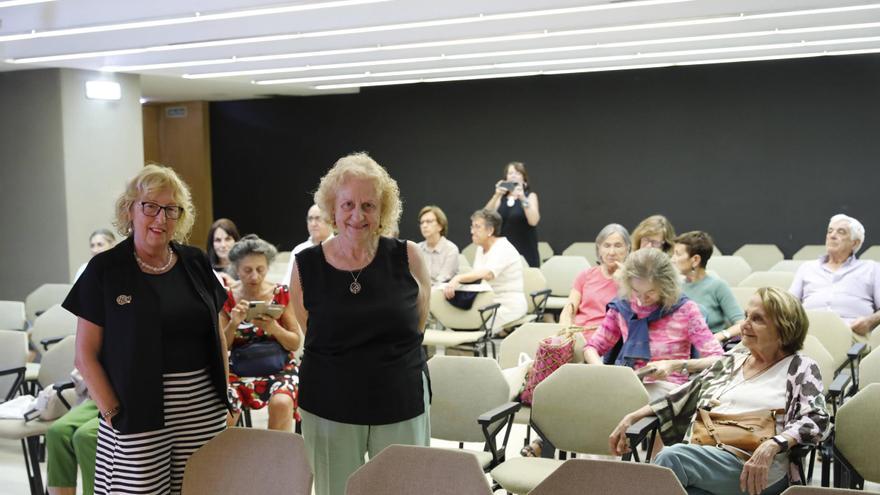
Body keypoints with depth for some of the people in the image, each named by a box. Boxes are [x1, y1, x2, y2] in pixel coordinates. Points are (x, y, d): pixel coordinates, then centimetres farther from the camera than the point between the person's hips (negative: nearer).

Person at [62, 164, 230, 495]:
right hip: (138, 418, -3)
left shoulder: (196, 263, 8)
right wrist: (113, 413, -10)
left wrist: (225, 398, 8)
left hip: (204, 412, 3)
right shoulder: (105, 269, -2)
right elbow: (86, 355, -3)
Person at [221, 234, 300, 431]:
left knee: (281, 403, -32)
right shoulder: (227, 299, 0)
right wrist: (233, 323, -19)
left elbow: (295, 343, 0)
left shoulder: (281, 294, -1)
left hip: (279, 367, 0)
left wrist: (274, 328, -20)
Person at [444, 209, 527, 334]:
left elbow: (487, 274, -31)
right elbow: (475, 275, 9)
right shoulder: (481, 249, 14)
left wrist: (458, 278, -43)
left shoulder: (503, 249, -14)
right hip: (490, 304, 8)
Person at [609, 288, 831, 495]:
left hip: (757, 468, -4)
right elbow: (683, 396, 23)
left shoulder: (800, 368, 9)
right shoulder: (732, 360, 24)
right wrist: (631, 418, 14)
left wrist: (771, 446, -23)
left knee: (671, 457, -31)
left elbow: (817, 419, -5)